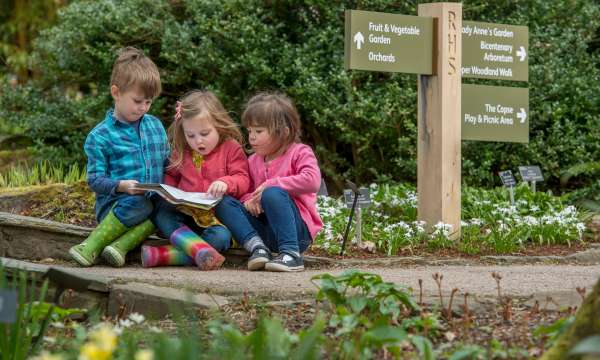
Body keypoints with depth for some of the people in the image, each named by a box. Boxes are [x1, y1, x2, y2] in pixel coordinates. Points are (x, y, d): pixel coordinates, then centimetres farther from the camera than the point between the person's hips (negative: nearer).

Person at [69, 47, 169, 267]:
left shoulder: (155, 126, 16)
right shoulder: (100, 136, -1)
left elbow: (167, 163, 24)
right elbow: (94, 179, -4)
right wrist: (120, 186, -21)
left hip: (154, 202, 4)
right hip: (114, 205, -4)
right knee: (141, 204, -38)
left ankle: (120, 246, -40)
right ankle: (92, 246, -30)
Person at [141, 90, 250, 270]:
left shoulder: (231, 148, 1)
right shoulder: (182, 152, 12)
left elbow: (243, 181, -5)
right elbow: (171, 176, 25)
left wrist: (226, 183, -28)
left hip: (217, 218, -3)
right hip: (186, 217, 3)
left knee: (222, 236, -36)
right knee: (162, 214, -27)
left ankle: (163, 255, -44)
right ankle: (201, 250, -49)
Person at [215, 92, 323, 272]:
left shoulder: (300, 153, -2)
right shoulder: (253, 161, 16)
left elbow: (312, 181, -20)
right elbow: (245, 190, 15)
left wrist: (272, 184, -19)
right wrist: (248, 200, -10)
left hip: (297, 229, -6)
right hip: (263, 229, 6)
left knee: (272, 194, -33)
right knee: (224, 203, -8)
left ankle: (291, 255, -37)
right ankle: (256, 247, -27)